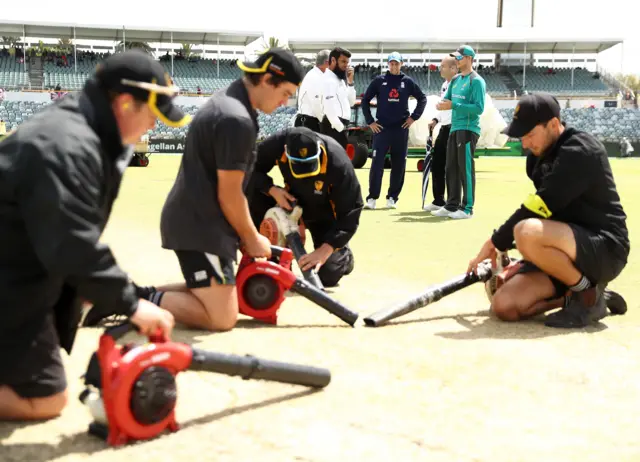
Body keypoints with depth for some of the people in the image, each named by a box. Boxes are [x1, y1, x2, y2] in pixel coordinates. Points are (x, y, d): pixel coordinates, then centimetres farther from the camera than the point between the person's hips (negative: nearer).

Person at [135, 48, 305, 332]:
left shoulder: (226, 99, 12)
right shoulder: (237, 120, -20)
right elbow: (229, 195, -17)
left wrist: (244, 234, 14)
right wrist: (251, 239, -2)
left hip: (193, 219, 10)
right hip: (199, 225, -10)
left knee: (219, 293, 21)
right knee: (222, 318, -8)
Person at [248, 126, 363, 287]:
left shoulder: (338, 163, -38)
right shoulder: (277, 144, -31)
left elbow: (350, 213, -32)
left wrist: (324, 250, -39)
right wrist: (272, 190, -32)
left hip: (324, 211, -3)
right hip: (292, 201, 3)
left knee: (328, 276, -13)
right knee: (254, 197, -26)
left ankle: (344, 256, 25)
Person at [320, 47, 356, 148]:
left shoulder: (339, 80, 19)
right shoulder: (329, 79, -13)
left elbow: (350, 103, 19)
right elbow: (329, 108, -22)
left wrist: (350, 82, 9)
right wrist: (340, 127, -18)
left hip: (339, 127, 10)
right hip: (334, 128, -10)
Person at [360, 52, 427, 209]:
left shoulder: (408, 81, 6)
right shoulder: (379, 81, 3)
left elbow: (422, 98, 13)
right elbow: (365, 100, 6)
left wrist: (414, 117, 3)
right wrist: (370, 121, -1)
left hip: (401, 129, 2)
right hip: (381, 128, -2)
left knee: (399, 165, 4)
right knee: (377, 163, -7)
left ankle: (392, 197, 12)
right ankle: (372, 197, -4)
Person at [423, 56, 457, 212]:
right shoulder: (445, 85, 16)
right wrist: (436, 120, 14)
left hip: (454, 129, -9)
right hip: (444, 129, 9)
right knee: (436, 165, 13)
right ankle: (439, 200, 23)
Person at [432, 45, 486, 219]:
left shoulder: (476, 81, -9)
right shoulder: (455, 79, 16)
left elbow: (479, 108, -17)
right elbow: (447, 99, 21)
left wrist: (453, 105, -19)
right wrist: (442, 104, -4)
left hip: (468, 129, -8)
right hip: (454, 128, 8)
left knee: (466, 168, -6)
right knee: (451, 168, 11)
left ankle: (467, 208, -1)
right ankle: (451, 206, 19)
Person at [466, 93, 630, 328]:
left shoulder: (580, 150, -17)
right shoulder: (540, 156, 11)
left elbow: (540, 207, -23)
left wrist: (496, 242, -13)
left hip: (606, 249, -8)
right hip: (572, 252, 8)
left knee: (527, 233, -35)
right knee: (504, 306, -9)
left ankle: (589, 295, -13)